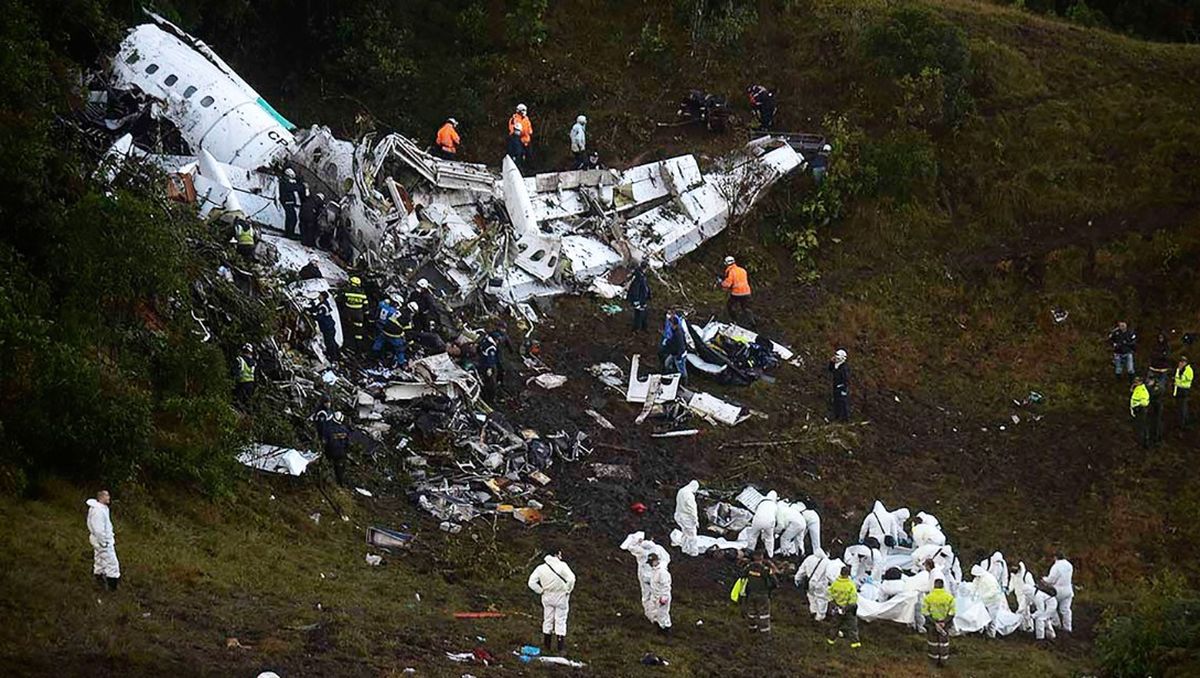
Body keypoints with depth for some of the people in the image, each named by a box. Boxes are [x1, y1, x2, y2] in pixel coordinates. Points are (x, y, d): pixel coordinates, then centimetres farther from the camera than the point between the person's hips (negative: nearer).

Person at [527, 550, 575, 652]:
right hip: (561, 597, -3)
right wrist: (568, 590, -10)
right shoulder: (562, 566, -15)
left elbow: (532, 583, -7)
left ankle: (546, 645, 21)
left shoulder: (540, 568, -3)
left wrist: (541, 591, 2)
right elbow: (571, 578, -26)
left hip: (547, 597, 3)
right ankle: (561, 646, 7)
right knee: (560, 620, 7)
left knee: (547, 620, 16)